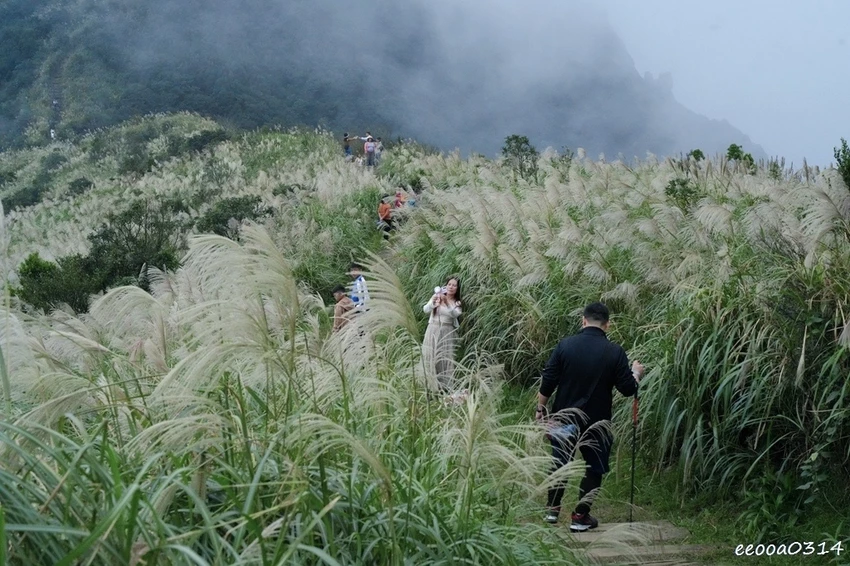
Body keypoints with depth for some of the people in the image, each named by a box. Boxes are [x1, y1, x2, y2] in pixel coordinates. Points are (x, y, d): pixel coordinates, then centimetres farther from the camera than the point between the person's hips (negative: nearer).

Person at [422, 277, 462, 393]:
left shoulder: (457, 303, 6)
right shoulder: (437, 297, 6)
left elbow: (455, 314, -15)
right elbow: (425, 309, -4)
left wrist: (445, 302, -28)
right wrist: (433, 303, -24)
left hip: (447, 333, 0)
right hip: (433, 331, 0)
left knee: (446, 359, -5)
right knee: (431, 359, -1)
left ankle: (445, 387, -3)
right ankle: (431, 386, 4)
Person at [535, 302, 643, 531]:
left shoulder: (565, 345, -8)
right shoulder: (615, 352, -10)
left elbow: (547, 383, -7)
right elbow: (628, 389, -6)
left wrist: (540, 409, 6)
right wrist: (636, 373, 14)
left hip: (564, 417, 2)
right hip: (597, 421, -1)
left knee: (560, 462, 20)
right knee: (594, 467, 14)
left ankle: (552, 509, 27)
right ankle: (580, 517, 14)